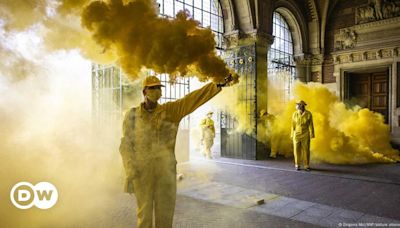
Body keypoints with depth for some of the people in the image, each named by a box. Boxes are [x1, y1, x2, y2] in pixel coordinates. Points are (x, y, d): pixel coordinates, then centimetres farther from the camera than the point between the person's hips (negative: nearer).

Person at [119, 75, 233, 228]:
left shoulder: (170, 110, 0)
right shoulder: (132, 115, -1)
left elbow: (193, 98, -6)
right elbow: (126, 144, 0)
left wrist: (219, 85, -12)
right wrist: (130, 169, -11)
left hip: (165, 170, 1)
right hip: (142, 170, -1)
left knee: (166, 211, 9)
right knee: (144, 210, 10)